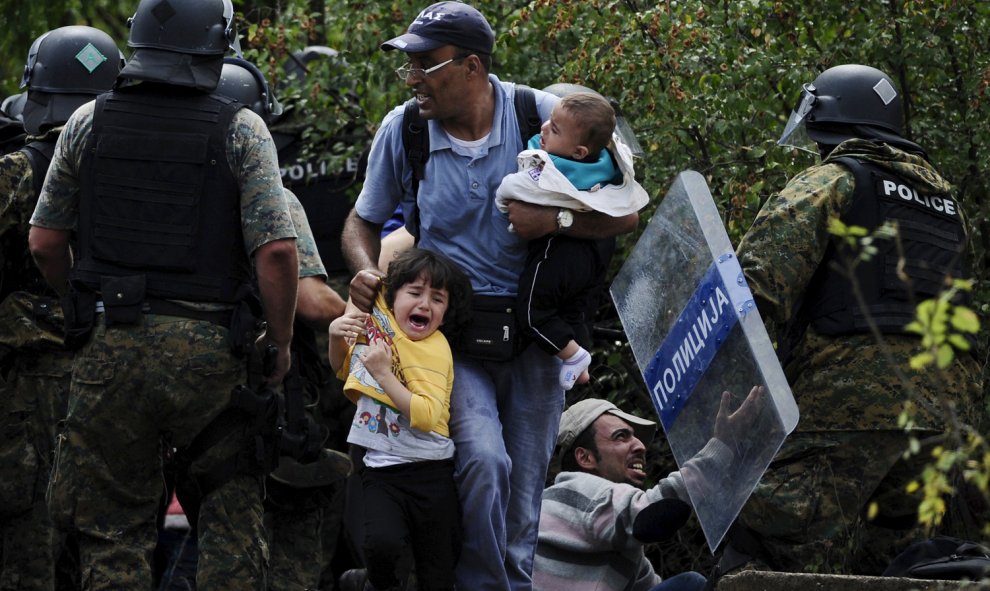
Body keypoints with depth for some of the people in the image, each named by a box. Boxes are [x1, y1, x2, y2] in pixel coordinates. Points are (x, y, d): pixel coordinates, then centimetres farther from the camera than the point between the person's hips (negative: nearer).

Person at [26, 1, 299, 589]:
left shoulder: (89, 123, 4)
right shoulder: (242, 130, -4)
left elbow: (45, 242, 8)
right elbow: (277, 250, -11)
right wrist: (281, 340, 2)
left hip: (111, 343, 1)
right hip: (209, 350, -1)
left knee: (114, 520, 8)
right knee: (233, 497, 17)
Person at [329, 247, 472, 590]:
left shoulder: (434, 351, -12)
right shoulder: (377, 323, 4)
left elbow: (426, 416, -25)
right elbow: (344, 370, 24)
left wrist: (383, 373, -26)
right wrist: (337, 338, 3)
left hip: (429, 472, -3)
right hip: (381, 469, 3)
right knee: (382, 542, -25)